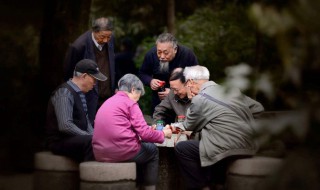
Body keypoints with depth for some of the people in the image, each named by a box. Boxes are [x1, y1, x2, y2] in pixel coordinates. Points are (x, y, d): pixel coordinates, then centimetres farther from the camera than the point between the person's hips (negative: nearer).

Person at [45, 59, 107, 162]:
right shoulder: (64, 93, -16)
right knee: (91, 142, -32)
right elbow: (65, 125, -25)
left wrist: (93, 134, 1)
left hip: (77, 138, 9)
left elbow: (85, 119, 21)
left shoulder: (80, 93, 13)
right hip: (60, 141, -9)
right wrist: (90, 137, -22)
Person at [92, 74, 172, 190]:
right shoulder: (129, 103, -5)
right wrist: (163, 134, 8)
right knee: (152, 151, 21)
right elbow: (145, 133, -9)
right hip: (122, 151, -8)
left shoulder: (107, 103, 18)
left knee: (144, 147, 32)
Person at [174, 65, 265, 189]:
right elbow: (258, 108, 17)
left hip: (229, 150, -8)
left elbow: (188, 126, 8)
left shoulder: (199, 99, -7)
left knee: (181, 148, 2)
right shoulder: (232, 90, 12)